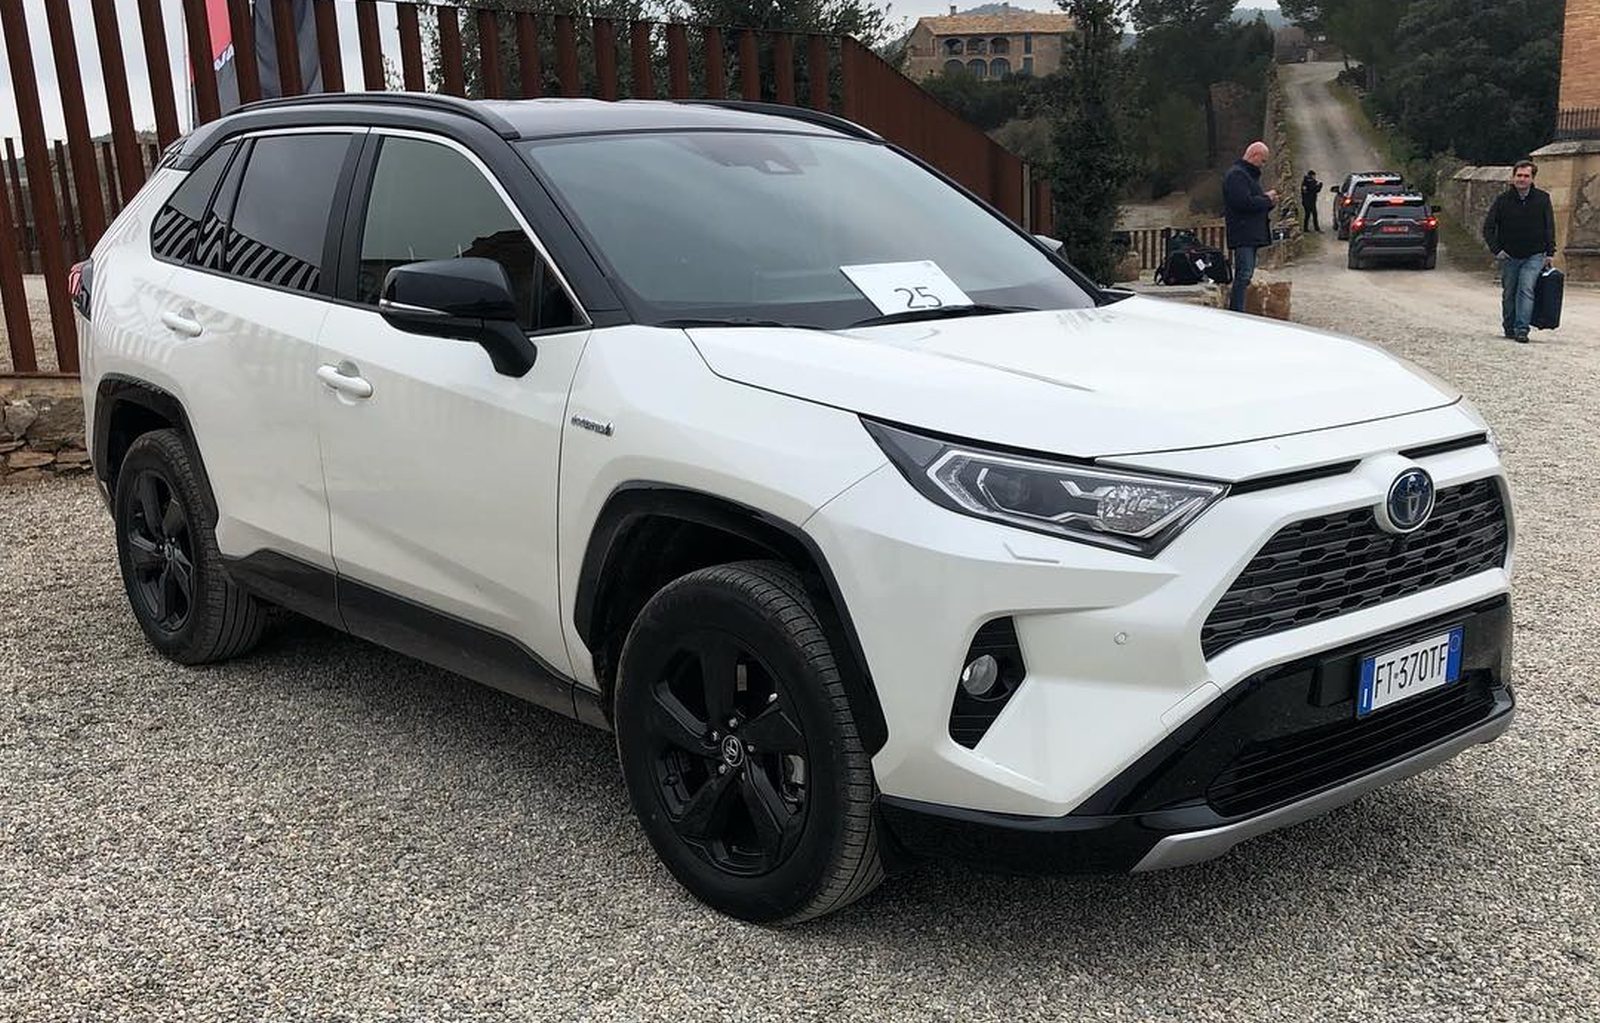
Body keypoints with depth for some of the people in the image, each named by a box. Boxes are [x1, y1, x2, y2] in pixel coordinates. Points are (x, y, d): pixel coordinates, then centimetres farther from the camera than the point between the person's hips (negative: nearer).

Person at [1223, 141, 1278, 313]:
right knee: (1244, 274, -14)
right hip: (1243, 235, -11)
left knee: (1246, 275, 11)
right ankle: (1237, 313, -15)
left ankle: (1235, 313, 14)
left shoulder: (1249, 174, 23)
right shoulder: (1236, 175, -12)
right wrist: (1267, 199, -9)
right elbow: (1244, 202, -23)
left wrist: (1269, 202, 9)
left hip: (1253, 234, 11)